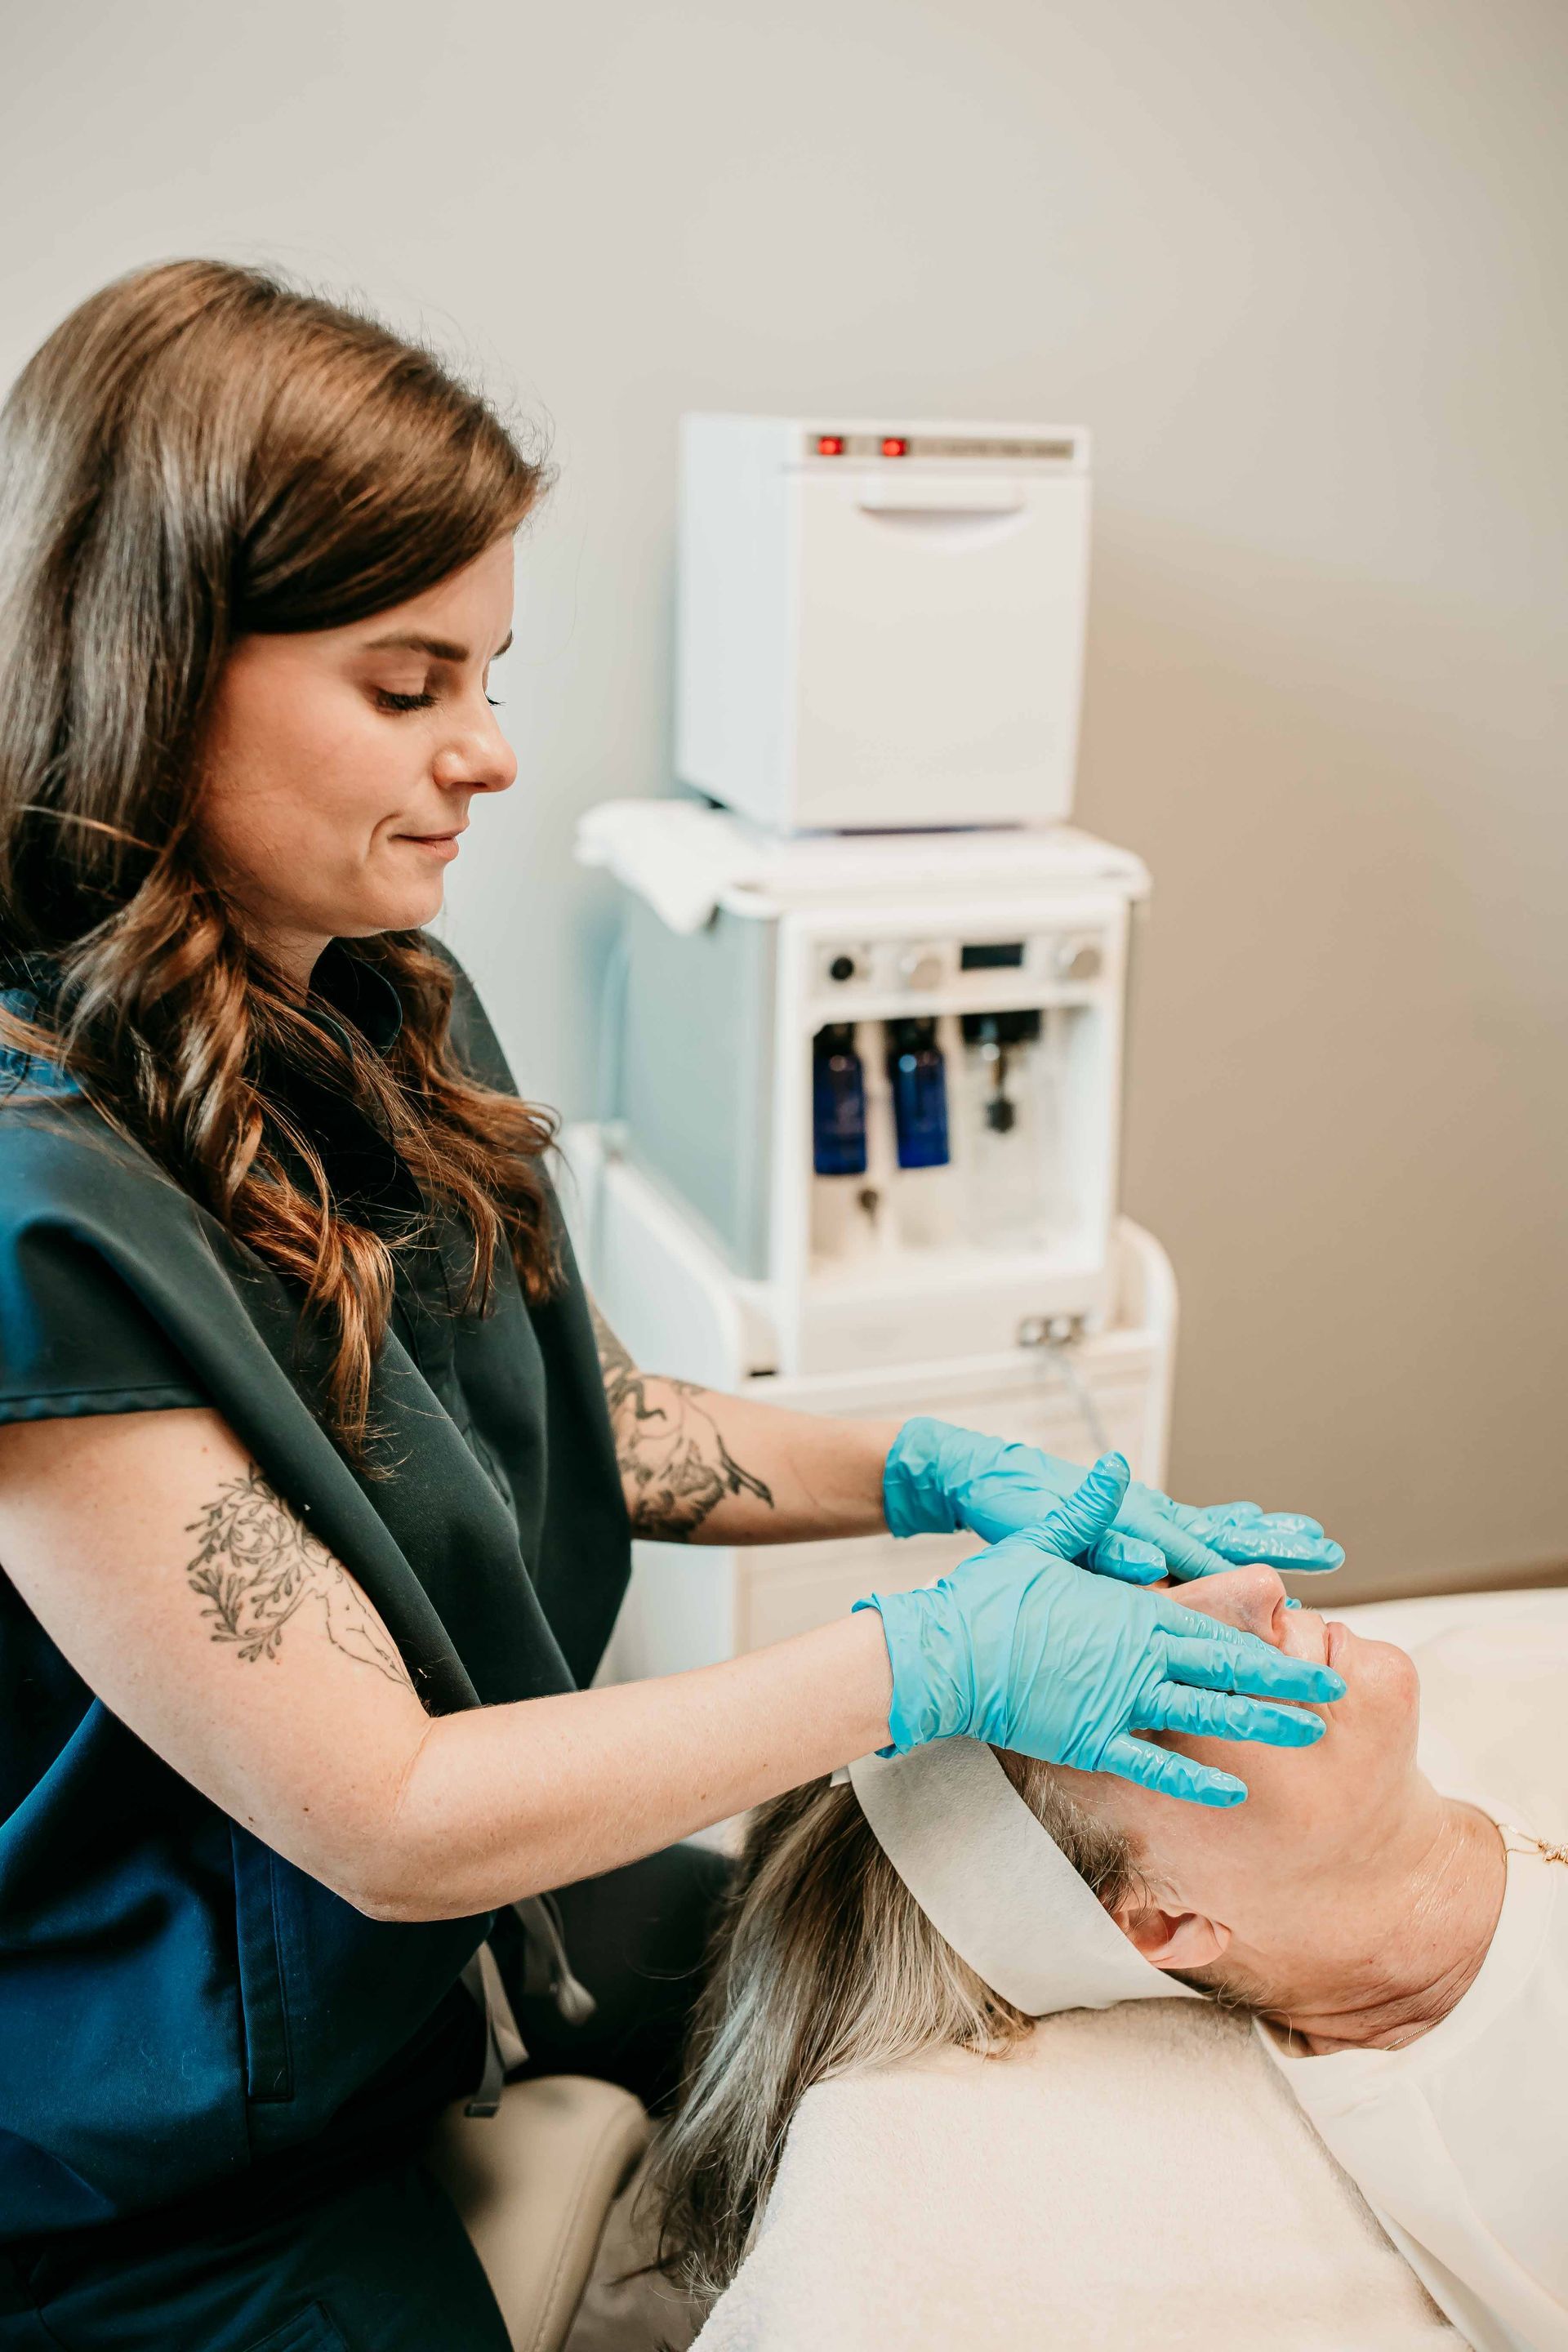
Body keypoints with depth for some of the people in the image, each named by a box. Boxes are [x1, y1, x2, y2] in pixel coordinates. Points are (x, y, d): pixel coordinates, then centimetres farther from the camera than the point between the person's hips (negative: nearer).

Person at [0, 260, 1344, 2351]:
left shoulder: (389, 1009, -5)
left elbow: (586, 1418, 6)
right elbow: (384, 1818, -28)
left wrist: (938, 1474, -9)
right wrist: (932, 1664, -25)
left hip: (470, 1908, 7)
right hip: (196, 2168, -7)